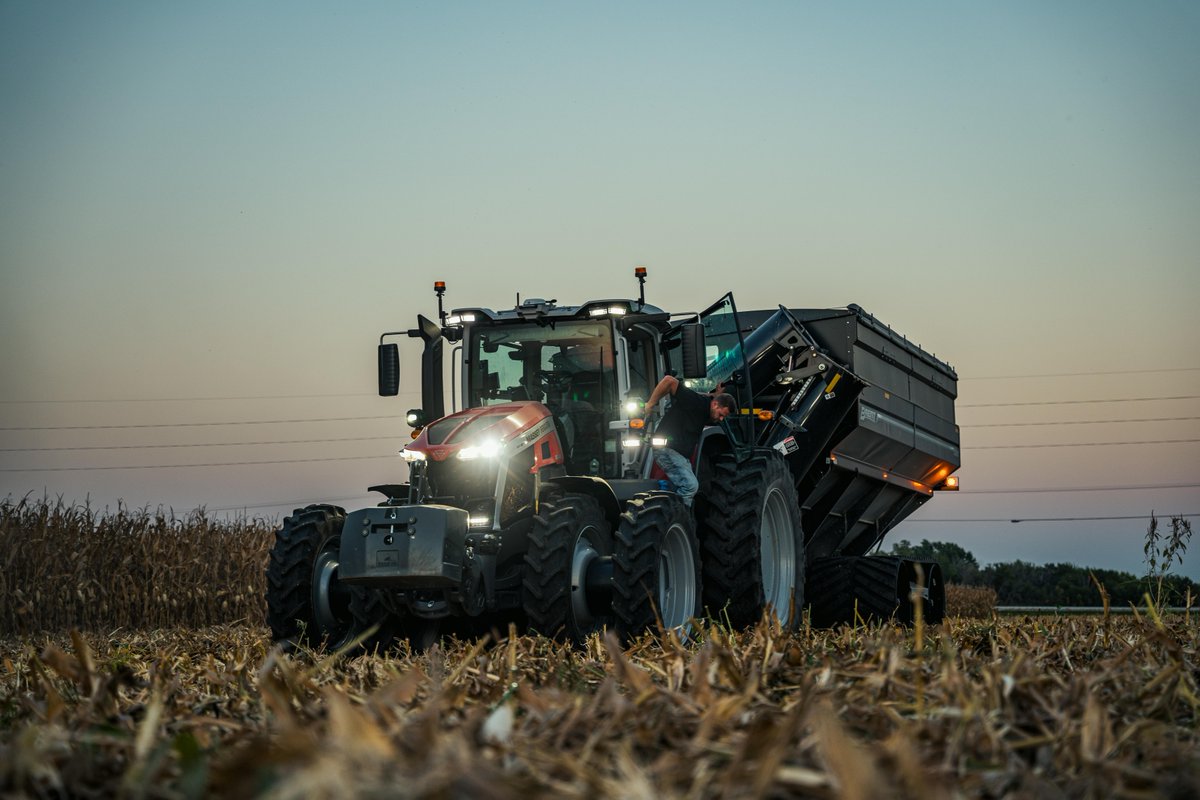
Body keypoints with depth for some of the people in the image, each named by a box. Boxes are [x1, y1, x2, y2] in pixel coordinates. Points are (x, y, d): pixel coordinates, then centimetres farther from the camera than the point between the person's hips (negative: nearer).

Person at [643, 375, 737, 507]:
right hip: (666, 449, -10)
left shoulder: (705, 413, 10)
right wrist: (650, 405, -20)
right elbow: (669, 381, -26)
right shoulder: (695, 401, -18)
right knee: (690, 485, -20)